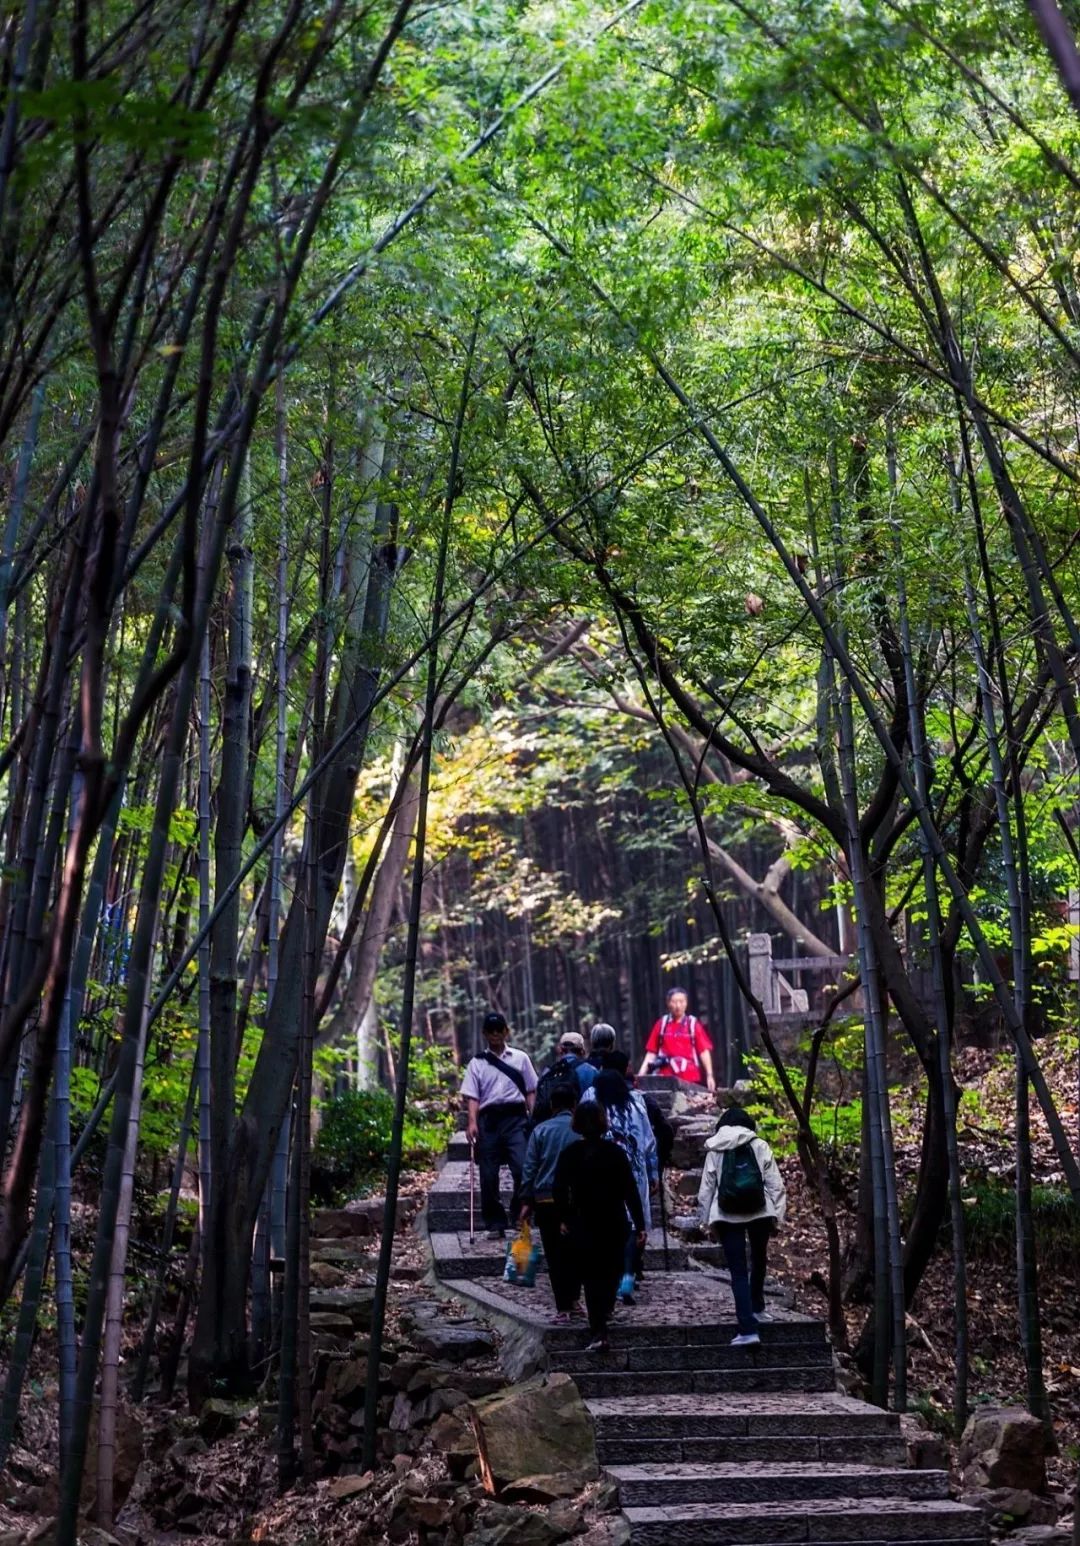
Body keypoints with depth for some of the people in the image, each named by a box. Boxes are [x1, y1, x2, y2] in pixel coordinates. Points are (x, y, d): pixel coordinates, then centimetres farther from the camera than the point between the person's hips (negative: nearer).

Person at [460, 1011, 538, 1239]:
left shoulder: (520, 1058, 11)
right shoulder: (477, 1063, 9)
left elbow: (530, 1091, 11)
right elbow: (472, 1096, 2)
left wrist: (533, 1119, 1)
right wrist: (472, 1121, -12)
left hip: (515, 1117, -1)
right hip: (489, 1119, 1)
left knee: (522, 1168, -14)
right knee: (488, 1175, 2)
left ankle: (519, 1216, 4)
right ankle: (495, 1224, 11)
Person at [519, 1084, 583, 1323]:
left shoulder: (540, 1130, 1)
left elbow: (530, 1168, 0)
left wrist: (526, 1201, 3)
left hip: (546, 1200, 0)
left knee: (555, 1255, 3)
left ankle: (563, 1308, 1)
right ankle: (573, 1301, 17)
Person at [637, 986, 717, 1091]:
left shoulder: (693, 1024, 4)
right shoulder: (662, 1024, 7)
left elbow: (704, 1051, 2)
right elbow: (651, 1052, 9)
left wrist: (709, 1075, -6)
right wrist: (641, 1075, 1)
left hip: (691, 1079, -1)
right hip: (666, 1078, 1)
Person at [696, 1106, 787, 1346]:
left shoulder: (715, 1151, 5)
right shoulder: (759, 1146, 4)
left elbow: (706, 1189, 4)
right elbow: (775, 1183, 0)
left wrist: (708, 1221, 12)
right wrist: (777, 1215, 4)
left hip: (727, 1216, -1)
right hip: (759, 1212, 1)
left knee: (738, 1272, -1)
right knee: (759, 1260, 26)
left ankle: (747, 1329, -11)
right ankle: (757, 1308, 41)